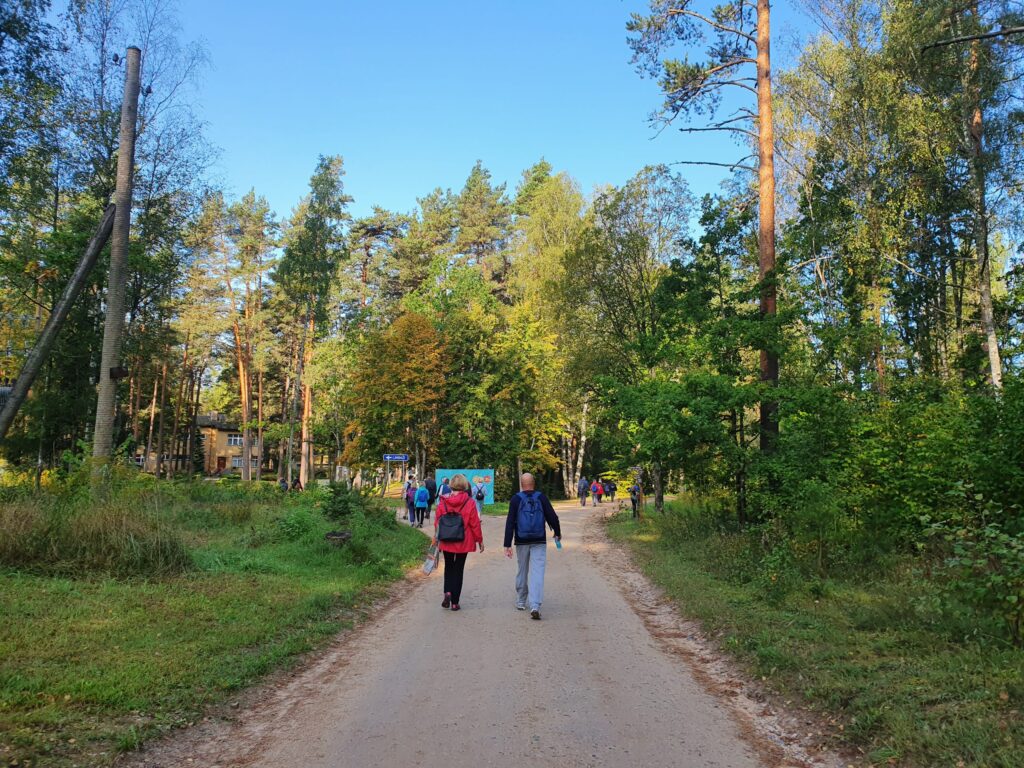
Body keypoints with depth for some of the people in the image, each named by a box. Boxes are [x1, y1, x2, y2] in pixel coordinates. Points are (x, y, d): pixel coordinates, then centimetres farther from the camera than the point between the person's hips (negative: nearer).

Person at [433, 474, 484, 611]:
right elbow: (475, 523, -7)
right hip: (463, 542, -1)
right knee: (458, 569, 9)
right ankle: (454, 602, 9)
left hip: (446, 542, 2)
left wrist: (436, 537, 15)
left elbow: (437, 521, 1)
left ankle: (447, 592, -1)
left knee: (448, 567, 20)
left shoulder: (443, 502, -5)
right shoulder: (469, 503, -11)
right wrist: (479, 540, 5)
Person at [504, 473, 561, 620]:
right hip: (539, 542, -1)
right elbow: (552, 517, 0)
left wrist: (507, 545, -7)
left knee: (522, 571, 16)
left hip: (521, 542, 1)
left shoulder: (516, 499, -3)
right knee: (537, 573, -4)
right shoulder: (541, 498, -1)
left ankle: (521, 602, 29)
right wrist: (557, 533, 18)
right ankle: (535, 606, -16)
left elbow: (510, 523, -7)